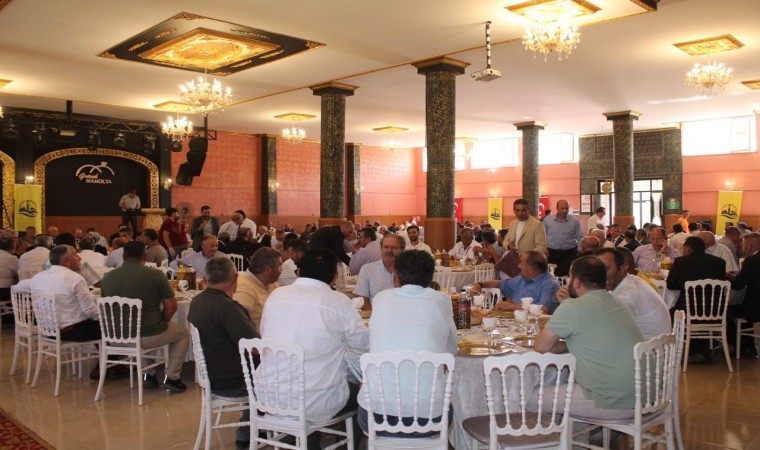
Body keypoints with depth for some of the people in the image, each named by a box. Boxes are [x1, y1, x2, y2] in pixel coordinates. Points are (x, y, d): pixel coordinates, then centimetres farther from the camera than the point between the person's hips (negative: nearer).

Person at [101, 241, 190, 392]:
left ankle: (148, 375, 32)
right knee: (183, 332, 24)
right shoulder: (155, 275, -11)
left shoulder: (107, 277, 0)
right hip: (149, 337, -4)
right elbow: (171, 307, -10)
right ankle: (171, 378, 17)